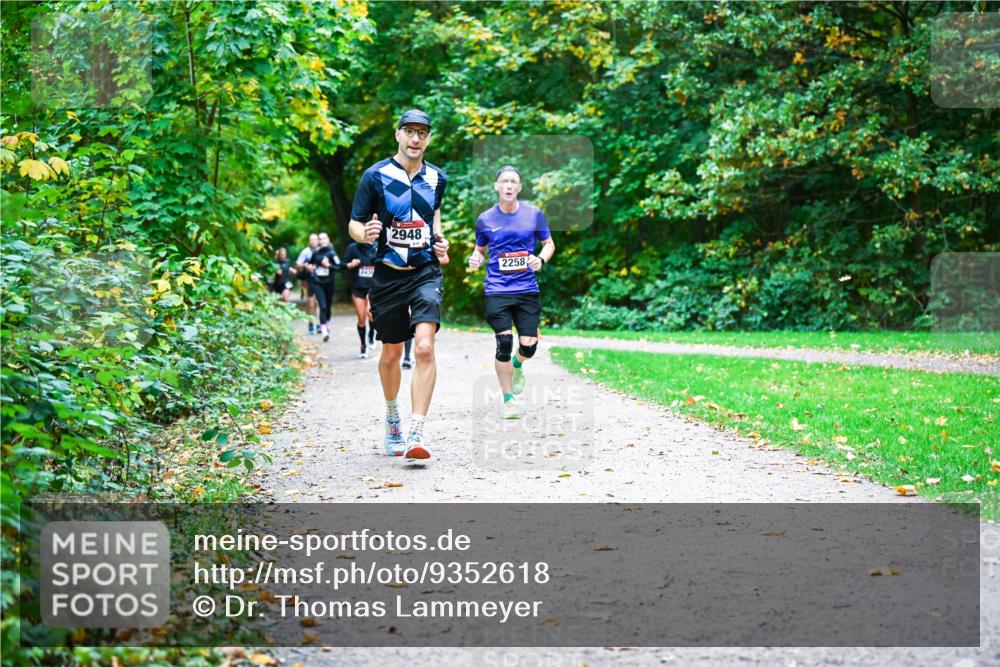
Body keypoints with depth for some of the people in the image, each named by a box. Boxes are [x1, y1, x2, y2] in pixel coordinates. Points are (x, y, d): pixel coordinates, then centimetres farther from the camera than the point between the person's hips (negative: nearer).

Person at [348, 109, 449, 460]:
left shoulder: (437, 178, 7)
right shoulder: (375, 175, -3)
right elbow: (354, 223, 0)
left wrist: (440, 241, 8)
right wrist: (365, 234, -23)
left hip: (426, 273, 1)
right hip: (388, 276, -1)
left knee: (424, 347, -19)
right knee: (391, 354, 11)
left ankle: (416, 432, -20)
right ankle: (393, 421, 37)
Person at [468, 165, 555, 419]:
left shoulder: (534, 214, 2)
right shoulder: (485, 219, 3)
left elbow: (549, 243, 11)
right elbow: (480, 248, 17)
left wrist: (541, 259, -9)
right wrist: (475, 260, -6)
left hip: (528, 290, 1)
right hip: (497, 291, -1)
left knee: (529, 345, -4)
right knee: (504, 343, -10)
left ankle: (516, 365, 36)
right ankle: (508, 400, 6)